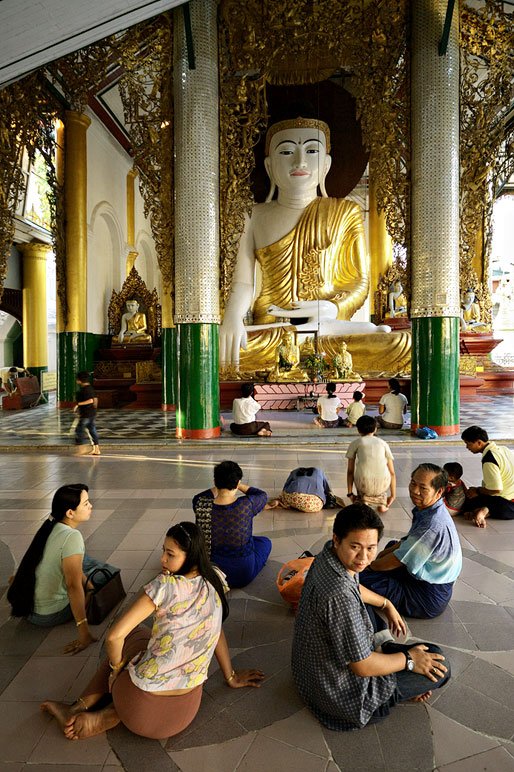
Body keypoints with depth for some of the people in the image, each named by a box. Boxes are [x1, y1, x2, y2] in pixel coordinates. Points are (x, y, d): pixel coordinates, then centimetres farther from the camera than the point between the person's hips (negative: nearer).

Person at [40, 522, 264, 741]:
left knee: (134, 633, 25)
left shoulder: (165, 585, -20)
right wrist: (231, 677, 22)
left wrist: (116, 667, 1)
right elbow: (217, 631, 10)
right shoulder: (215, 581, -4)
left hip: (142, 707, -4)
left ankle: (79, 708, 19)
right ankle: (105, 718, 14)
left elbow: (114, 636, -19)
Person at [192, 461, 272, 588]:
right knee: (265, 541, 26)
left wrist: (217, 488, 11)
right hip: (243, 575, -3)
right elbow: (262, 495, 1)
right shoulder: (247, 504, -24)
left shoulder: (201, 506, -18)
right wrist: (240, 486, 9)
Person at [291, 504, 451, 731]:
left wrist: (386, 604, 21)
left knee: (365, 608, 30)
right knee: (439, 665, -4)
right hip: (341, 692, -9)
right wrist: (408, 660, -12)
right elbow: (362, 667, -26)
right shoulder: (340, 596, -37)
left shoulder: (328, 555, -9)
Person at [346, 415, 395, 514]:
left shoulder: (355, 443, 16)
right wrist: (393, 495, 28)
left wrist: (350, 493, 22)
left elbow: (350, 471, 15)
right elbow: (392, 473, 21)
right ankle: (381, 503, 20)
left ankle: (364, 499, 15)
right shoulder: (383, 443, 21)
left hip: (364, 484, -1)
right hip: (382, 485, 1)